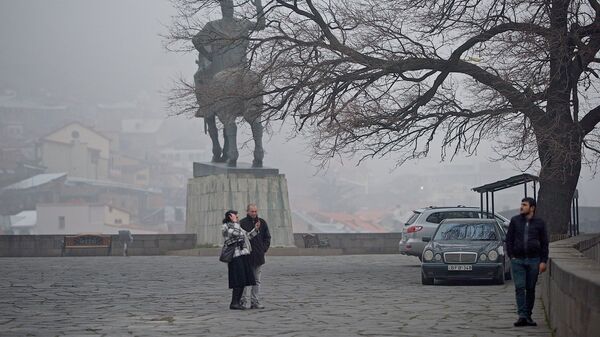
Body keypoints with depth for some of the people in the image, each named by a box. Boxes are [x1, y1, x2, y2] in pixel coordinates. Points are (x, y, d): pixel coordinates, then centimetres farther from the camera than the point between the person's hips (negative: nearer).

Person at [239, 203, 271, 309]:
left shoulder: (262, 223, 10)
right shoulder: (242, 223, -3)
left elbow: (267, 237, 17)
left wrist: (264, 249, 6)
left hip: (259, 256, 5)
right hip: (246, 256, -5)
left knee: (257, 280, 8)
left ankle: (255, 302, 12)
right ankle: (243, 301, -8)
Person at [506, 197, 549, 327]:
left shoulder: (539, 223, 4)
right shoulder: (515, 221, 6)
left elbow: (544, 243, 6)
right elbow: (509, 239, 9)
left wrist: (543, 261, -2)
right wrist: (511, 256, -1)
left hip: (533, 260, 0)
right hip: (517, 260, 0)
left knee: (530, 289, 4)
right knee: (519, 287, -9)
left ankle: (528, 316, 11)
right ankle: (522, 316, -12)